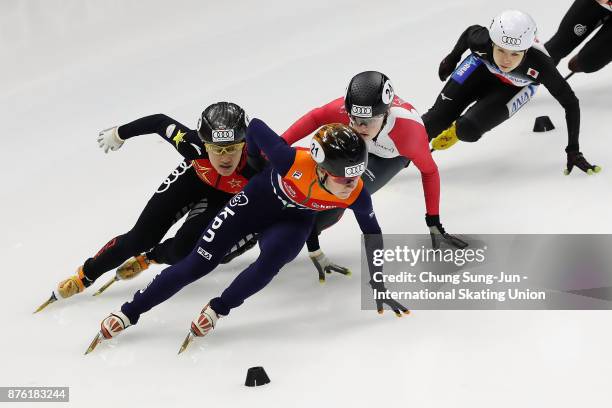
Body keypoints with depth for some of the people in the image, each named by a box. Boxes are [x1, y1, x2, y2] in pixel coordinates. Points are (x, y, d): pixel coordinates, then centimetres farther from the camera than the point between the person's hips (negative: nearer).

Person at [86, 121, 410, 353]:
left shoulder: (356, 194, -31)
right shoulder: (292, 161, -40)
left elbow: (372, 234, -12)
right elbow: (256, 127, -23)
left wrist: (379, 285, -5)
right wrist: (255, 164, -4)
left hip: (293, 221, 2)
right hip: (257, 201, -2)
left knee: (271, 258, -31)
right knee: (198, 263, -4)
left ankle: (217, 311, -9)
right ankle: (127, 314, 9)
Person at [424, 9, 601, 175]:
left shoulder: (540, 65, -42)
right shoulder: (482, 41, -37)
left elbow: (571, 103, -29)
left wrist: (573, 150, -29)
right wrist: (452, 58, 7)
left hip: (514, 88, -1)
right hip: (481, 70, 1)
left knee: (467, 130, -18)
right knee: (439, 117, -9)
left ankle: (455, 131, 17)